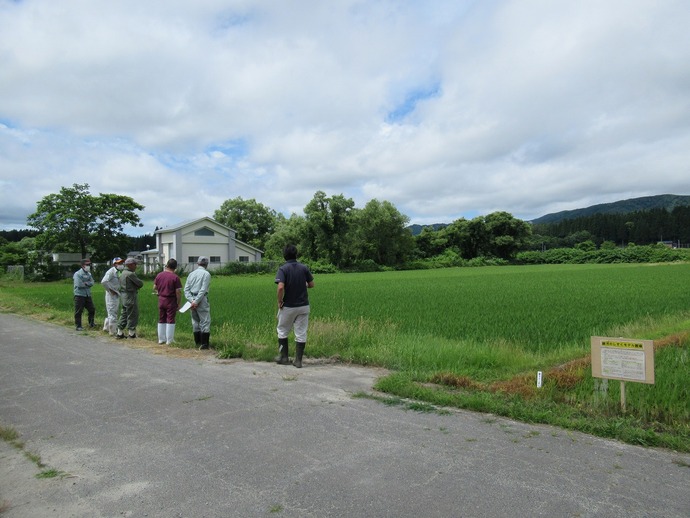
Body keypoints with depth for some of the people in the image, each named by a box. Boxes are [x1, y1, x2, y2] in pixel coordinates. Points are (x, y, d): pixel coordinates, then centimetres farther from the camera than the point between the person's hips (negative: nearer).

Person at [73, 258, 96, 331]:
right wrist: (88, 284, -6)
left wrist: (85, 283, -17)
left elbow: (92, 283, 0)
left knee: (92, 309, 10)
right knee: (78, 311, 0)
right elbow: (79, 284, -19)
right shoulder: (77, 274, -9)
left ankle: (91, 323, 25)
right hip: (79, 295, -6)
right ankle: (78, 326, 8)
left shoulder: (89, 274, 12)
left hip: (88, 295, 7)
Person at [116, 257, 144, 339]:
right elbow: (140, 283, -13)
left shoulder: (123, 273, 13)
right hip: (131, 297, -9)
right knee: (132, 315, -1)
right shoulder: (130, 274, -17)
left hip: (124, 296, 9)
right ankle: (131, 333, 5)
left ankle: (120, 333, 17)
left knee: (124, 314, 14)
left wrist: (136, 286, 3)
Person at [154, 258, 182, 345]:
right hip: (171, 300, -5)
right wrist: (178, 303, -6)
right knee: (170, 320, 2)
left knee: (161, 320, 15)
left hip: (161, 300, 5)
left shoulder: (159, 275, 2)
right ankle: (169, 340, 6)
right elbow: (178, 292, -15)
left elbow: (154, 287, 11)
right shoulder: (175, 277, -14)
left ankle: (161, 339, 22)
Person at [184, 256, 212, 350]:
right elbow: (203, 290, -16)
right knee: (205, 322, -3)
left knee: (195, 321, 14)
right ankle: (204, 344, -6)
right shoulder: (206, 274, -5)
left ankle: (198, 342, 21)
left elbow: (186, 289, 4)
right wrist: (196, 302, -15)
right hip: (201, 300, -6)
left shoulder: (191, 274, 13)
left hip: (193, 300, 6)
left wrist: (191, 300, -5)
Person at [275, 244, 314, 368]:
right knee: (301, 333, 7)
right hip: (303, 306, 2)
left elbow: (280, 287, -25)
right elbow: (311, 284, 5)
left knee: (282, 331, 17)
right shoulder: (304, 268, -2)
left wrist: (279, 301, -11)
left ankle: (284, 357, 22)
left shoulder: (283, 269, -12)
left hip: (288, 306, -2)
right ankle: (298, 360, 8)